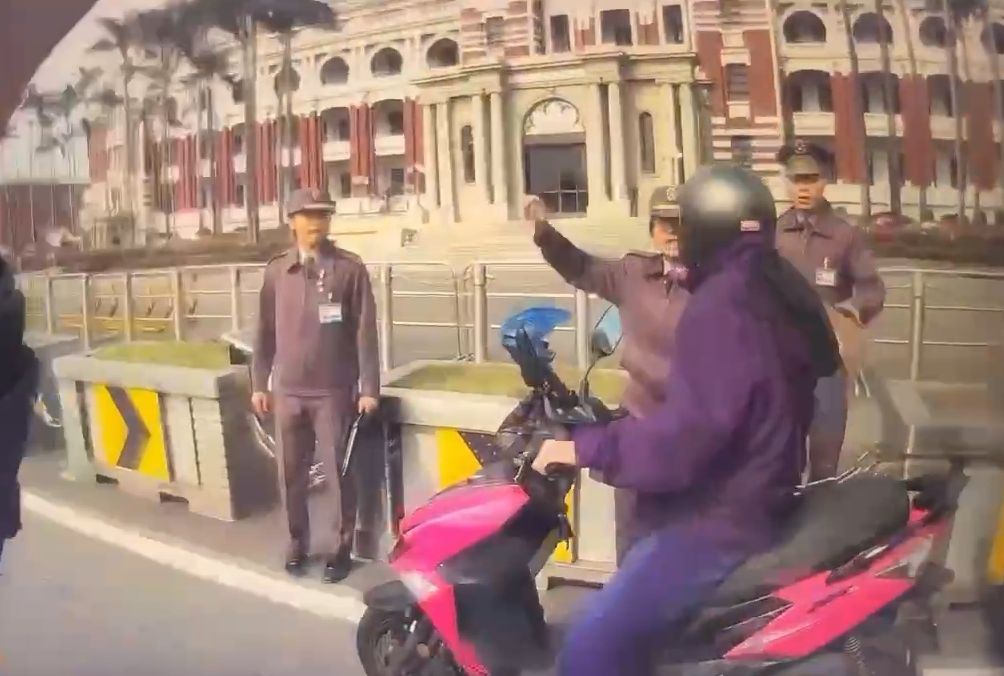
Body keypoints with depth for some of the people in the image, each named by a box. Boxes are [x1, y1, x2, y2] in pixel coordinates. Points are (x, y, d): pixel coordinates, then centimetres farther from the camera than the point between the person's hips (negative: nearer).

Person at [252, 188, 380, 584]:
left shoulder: (350, 268, -3)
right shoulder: (276, 271, 5)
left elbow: (365, 331, -4)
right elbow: (265, 331, 11)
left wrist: (369, 388, -6)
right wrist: (259, 383, 10)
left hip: (334, 391, -3)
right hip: (288, 391, 3)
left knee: (339, 473, 2)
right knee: (292, 474, 10)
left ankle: (340, 549, 15)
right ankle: (297, 544, 26)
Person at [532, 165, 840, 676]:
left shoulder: (720, 306, -20)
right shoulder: (782, 292, 12)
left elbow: (689, 433, -28)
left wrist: (586, 448, -20)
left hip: (719, 521, -11)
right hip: (759, 500, 11)